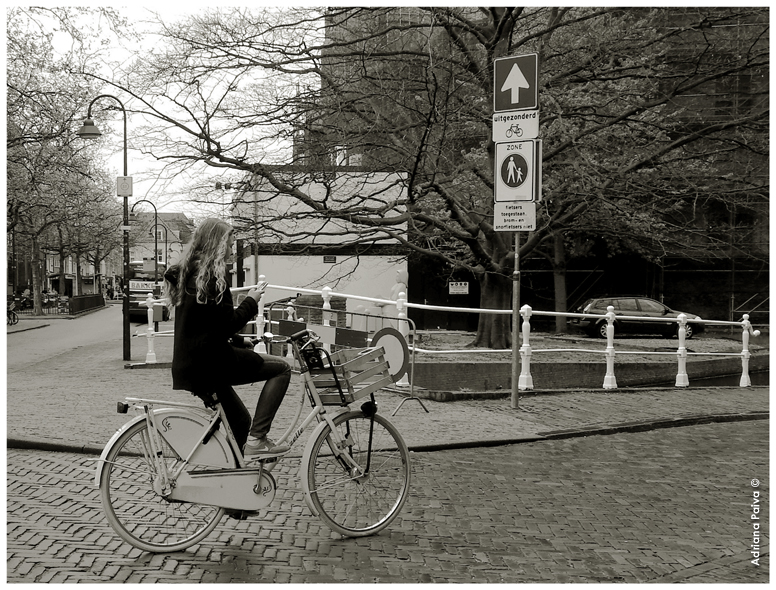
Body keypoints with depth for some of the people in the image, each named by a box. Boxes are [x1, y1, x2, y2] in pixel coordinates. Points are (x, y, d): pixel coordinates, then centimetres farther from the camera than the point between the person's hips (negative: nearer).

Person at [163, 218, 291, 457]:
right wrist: (251, 301, -3)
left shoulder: (185, 273, 17)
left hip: (187, 367, 10)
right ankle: (256, 438, -10)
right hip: (209, 362, -10)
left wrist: (240, 341, 19)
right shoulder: (211, 275, -14)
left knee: (242, 424, 19)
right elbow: (227, 324, -17)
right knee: (282, 368, -5)